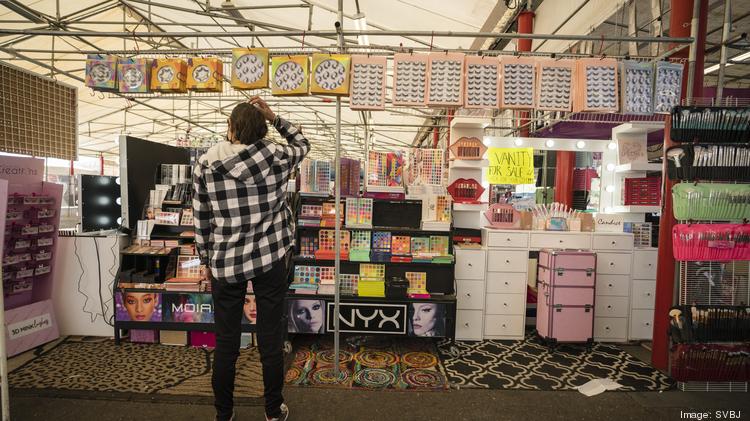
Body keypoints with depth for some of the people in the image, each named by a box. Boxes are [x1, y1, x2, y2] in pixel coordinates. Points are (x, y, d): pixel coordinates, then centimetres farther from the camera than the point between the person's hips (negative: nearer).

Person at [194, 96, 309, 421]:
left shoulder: (205, 165, -3)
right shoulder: (275, 156, -7)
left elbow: (201, 220, 2)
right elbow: (302, 144, 15)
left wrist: (206, 261, 13)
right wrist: (274, 118, 5)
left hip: (225, 263, 1)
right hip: (270, 260, 0)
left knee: (226, 342, 14)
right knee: (270, 338, 11)